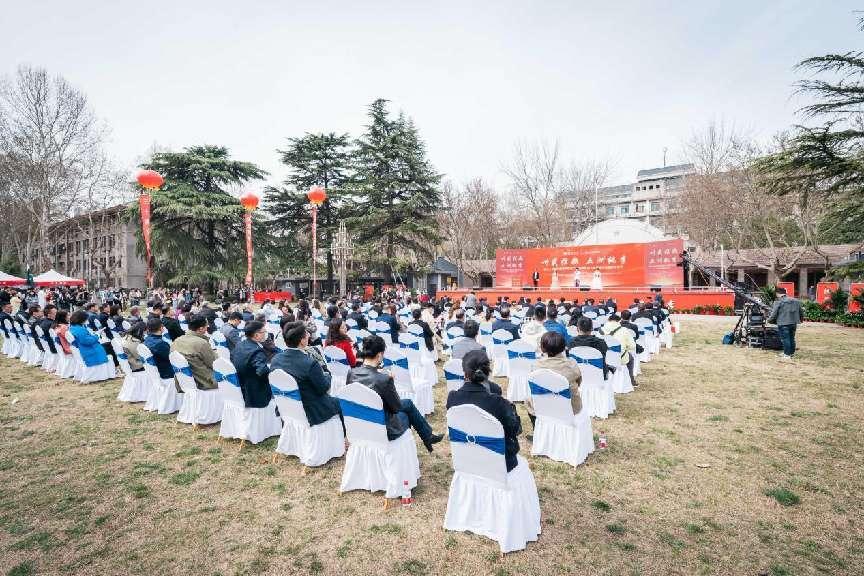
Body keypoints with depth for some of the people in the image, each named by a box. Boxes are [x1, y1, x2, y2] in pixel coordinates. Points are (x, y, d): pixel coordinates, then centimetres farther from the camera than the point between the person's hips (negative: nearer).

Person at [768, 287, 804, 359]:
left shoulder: (778, 302, -9)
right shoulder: (796, 301, 12)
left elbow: (774, 313, -11)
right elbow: (801, 312, 21)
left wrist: (769, 320, 4)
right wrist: (801, 319, 36)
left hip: (783, 323, -7)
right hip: (794, 323, 7)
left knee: (785, 339, -2)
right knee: (791, 338, 17)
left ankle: (787, 355, -1)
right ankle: (791, 353, 26)